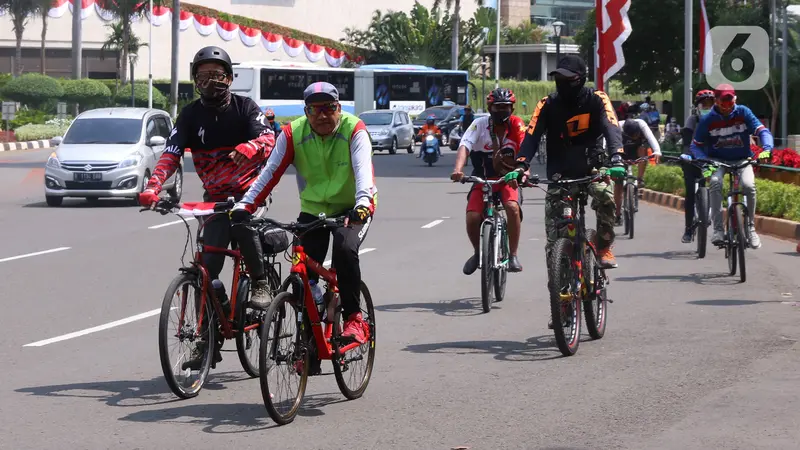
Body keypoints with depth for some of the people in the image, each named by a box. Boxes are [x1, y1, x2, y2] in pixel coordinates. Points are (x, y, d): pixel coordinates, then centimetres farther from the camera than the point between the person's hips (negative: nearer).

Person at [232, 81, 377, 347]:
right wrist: (244, 206, -31)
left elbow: (363, 169, -32)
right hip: (313, 210, 3)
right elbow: (270, 172, -18)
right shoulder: (293, 134, -10)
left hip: (352, 208, -3)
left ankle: (354, 318, -17)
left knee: (345, 249, -31)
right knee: (304, 272, -8)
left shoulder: (353, 130, -17)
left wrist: (363, 204, -51)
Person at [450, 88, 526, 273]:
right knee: (472, 218, -18)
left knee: (512, 207, -30)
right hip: (483, 181, 0)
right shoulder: (480, 124, -13)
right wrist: (458, 169, -45)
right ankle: (478, 252, 14)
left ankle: (513, 255, -13)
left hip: (508, 180, 0)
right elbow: (465, 146, -26)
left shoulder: (516, 125, -10)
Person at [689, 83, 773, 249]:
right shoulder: (707, 120, -10)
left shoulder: (743, 112, -10)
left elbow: (763, 131, -17)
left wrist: (767, 149, -37)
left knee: (749, 185, -29)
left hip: (742, 160, 1)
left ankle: (751, 228, -11)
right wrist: (702, 159, -25)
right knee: (715, 182, -34)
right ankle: (718, 229, -29)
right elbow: (696, 145, -4)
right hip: (717, 160, 0)